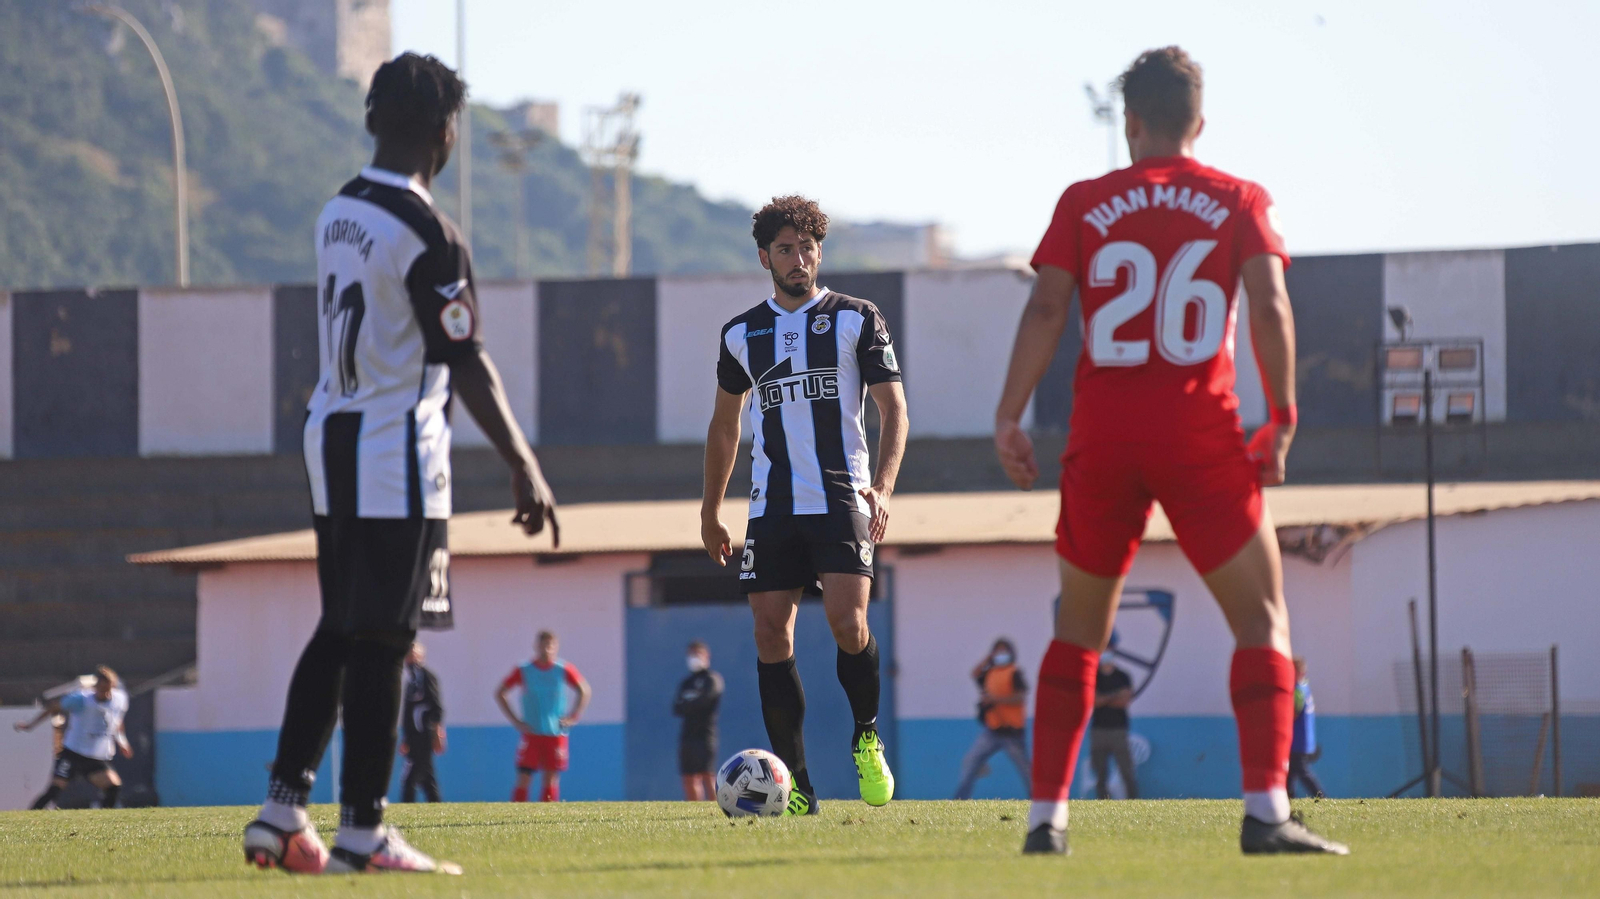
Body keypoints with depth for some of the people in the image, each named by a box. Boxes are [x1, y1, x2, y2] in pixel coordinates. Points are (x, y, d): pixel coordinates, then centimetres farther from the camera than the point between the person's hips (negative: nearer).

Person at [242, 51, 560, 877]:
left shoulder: (337, 215, 10)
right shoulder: (427, 235, -15)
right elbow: (467, 366, -16)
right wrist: (523, 468, -12)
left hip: (331, 443, 8)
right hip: (397, 459, -8)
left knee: (338, 631, 14)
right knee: (380, 643, -5)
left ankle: (281, 815, 11)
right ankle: (361, 833, -3)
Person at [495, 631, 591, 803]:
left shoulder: (564, 670, 0)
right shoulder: (523, 671, -1)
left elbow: (584, 691, 10)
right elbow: (500, 694, 6)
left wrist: (572, 717, 0)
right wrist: (515, 721, -1)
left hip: (556, 734, 1)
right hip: (531, 734, -1)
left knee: (551, 780, 0)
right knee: (523, 779, -6)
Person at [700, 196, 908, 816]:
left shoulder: (857, 320, 4)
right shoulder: (741, 335, 13)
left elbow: (894, 410, 1)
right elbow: (725, 424, 24)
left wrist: (882, 487, -14)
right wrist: (711, 510, 22)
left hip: (842, 500, -3)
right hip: (771, 504, 3)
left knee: (847, 622, -18)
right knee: (771, 635, -5)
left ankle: (867, 740, 8)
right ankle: (795, 785, -2)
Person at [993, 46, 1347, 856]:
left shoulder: (1085, 204, 6)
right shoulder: (1239, 202, 5)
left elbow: (1046, 310, -2)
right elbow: (1270, 307, -6)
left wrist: (1009, 418, 0)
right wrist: (1281, 420, -1)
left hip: (1101, 440, 2)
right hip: (1203, 439, -2)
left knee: (1079, 629, 16)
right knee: (1263, 620, 5)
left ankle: (1046, 817, 9)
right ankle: (1266, 812, -12)